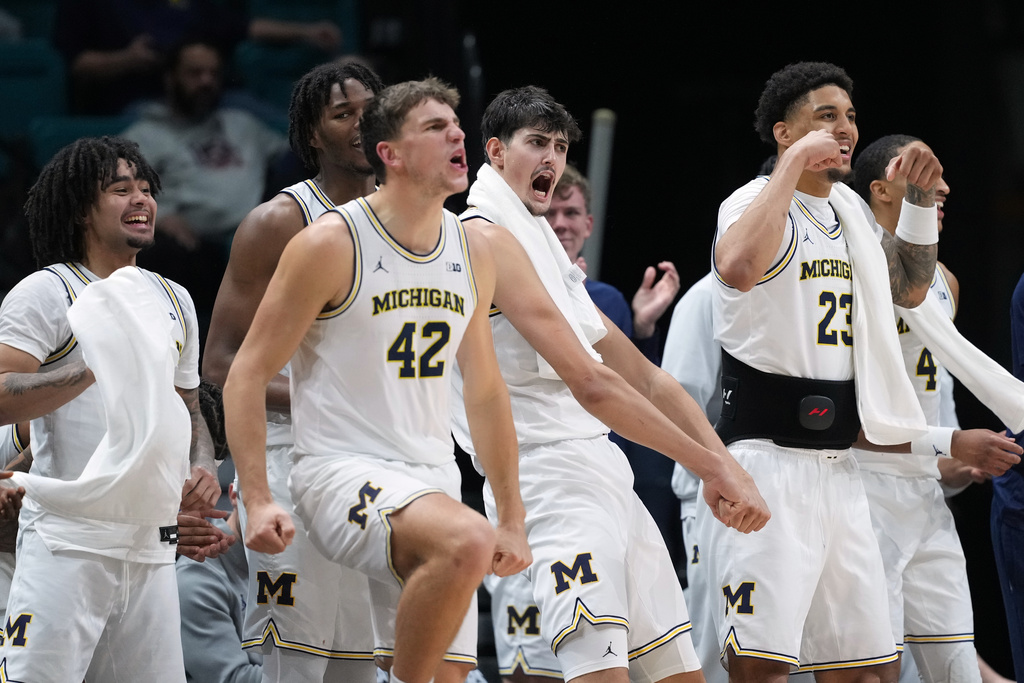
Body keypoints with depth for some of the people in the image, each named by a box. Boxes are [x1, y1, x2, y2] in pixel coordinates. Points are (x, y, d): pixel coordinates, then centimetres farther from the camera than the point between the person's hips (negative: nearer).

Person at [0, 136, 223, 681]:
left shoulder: (172, 301, 19)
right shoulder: (45, 294, -2)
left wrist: (202, 468, 9)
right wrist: (94, 369, -21)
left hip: (151, 544, 6)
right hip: (66, 539, -6)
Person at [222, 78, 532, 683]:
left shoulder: (473, 256, 10)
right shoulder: (331, 244, -8)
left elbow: (487, 393, 21)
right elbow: (248, 373, -7)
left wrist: (513, 520, 19)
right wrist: (258, 500, -17)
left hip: (433, 480, 7)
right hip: (343, 470, -7)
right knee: (466, 542, -35)